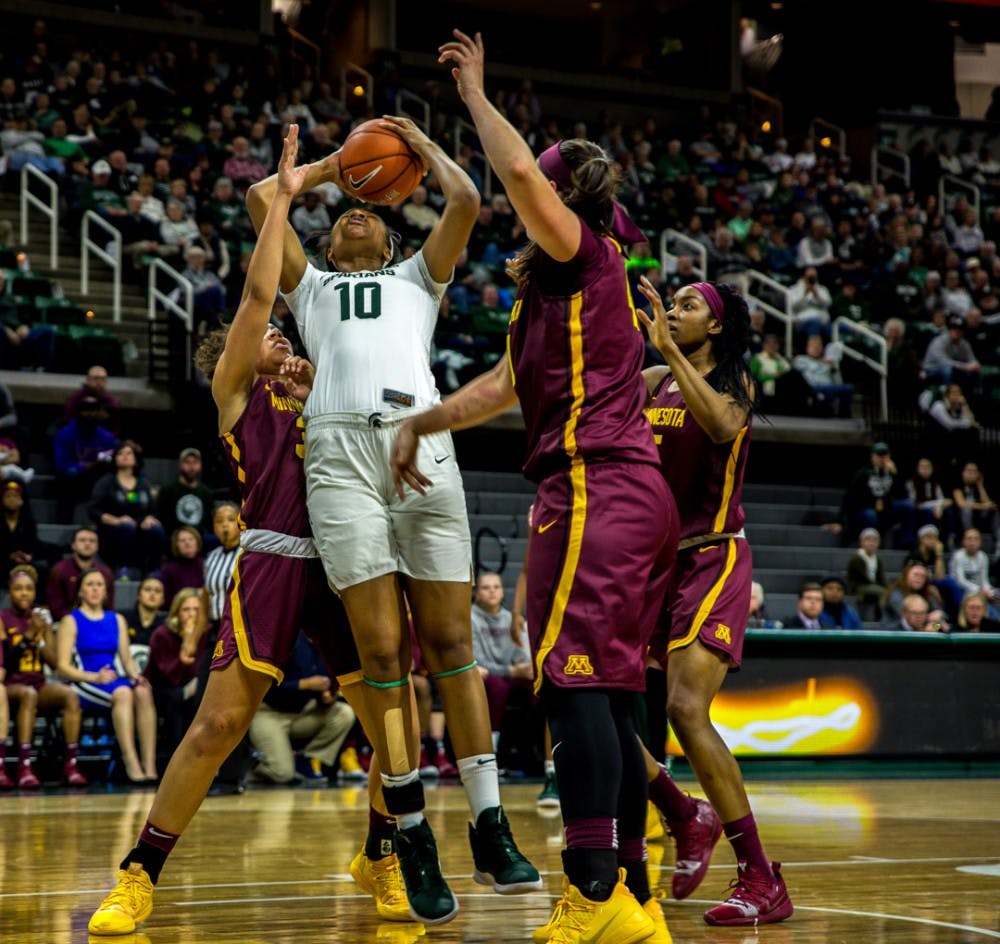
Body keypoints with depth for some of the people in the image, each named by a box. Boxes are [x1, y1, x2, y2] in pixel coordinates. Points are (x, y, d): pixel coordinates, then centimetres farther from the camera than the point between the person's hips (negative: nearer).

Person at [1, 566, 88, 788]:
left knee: (71, 695, -26)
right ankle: (24, 767, -43)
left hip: (39, 683, 4)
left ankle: (70, 764, -29)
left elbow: (54, 663, 8)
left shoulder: (41, 617, 11)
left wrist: (39, 637, -8)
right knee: (28, 694, -38)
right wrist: (28, 636, -19)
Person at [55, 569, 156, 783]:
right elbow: (62, 667, -3)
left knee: (143, 692, -30)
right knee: (122, 693, -35)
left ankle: (150, 764, -38)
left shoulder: (117, 620, 21)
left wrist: (135, 675, -6)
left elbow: (127, 659, 17)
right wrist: (95, 677, -17)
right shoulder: (71, 621, 5)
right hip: (83, 685, -4)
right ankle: (131, 763, -43)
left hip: (113, 680, 4)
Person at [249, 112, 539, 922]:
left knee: (450, 643, -4)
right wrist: (330, 167, 38)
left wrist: (421, 144, 34)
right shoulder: (312, 286, 32)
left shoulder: (416, 277, 32)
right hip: (340, 445, 0)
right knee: (381, 652, -7)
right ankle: (414, 839, -2)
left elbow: (467, 200, 20)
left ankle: (489, 827, 0)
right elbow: (261, 197, 26)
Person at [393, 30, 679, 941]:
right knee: (606, 694, 8)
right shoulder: (558, 286, 25)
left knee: (574, 679, -15)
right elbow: (507, 385, 32)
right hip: (636, 491, 10)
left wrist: (477, 97, -2)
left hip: (594, 485, -10)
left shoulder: (585, 254, -2)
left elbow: (521, 172, -18)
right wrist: (421, 423, 33)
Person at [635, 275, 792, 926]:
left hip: (712, 560, -7)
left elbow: (723, 426, -25)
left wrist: (669, 349, -29)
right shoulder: (650, 381, 13)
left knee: (686, 708, -23)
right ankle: (689, 821, 21)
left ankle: (762, 880, -19)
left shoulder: (735, 381, -3)